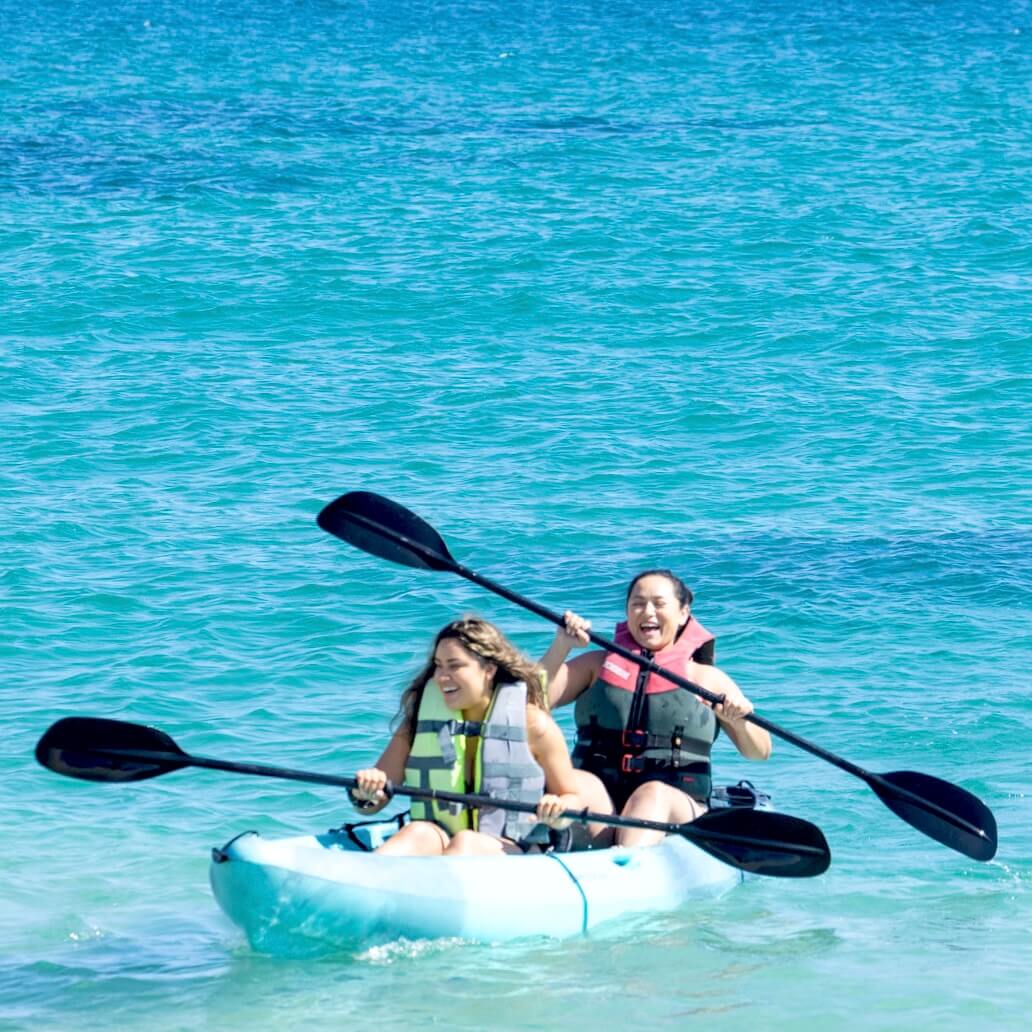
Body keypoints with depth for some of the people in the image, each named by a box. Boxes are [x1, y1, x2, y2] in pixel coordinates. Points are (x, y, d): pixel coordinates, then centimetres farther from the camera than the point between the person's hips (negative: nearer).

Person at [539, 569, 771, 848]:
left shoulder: (706, 679, 13)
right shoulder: (597, 665, 18)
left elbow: (759, 752, 9)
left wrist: (738, 721, -12)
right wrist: (561, 646, -6)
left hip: (676, 810, -2)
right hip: (597, 805, 2)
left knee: (654, 794, -36)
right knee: (577, 783, -30)